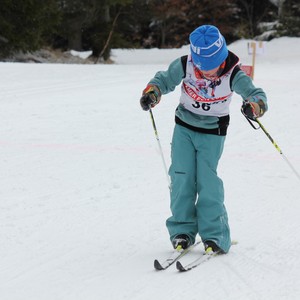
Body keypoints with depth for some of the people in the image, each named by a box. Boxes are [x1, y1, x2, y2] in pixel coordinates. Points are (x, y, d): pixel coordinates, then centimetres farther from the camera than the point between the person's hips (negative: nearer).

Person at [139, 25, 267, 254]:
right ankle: (182, 231, 7)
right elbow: (164, 80, -3)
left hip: (213, 133, -2)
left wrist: (254, 106, -49)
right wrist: (151, 92, -24)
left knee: (207, 180, -13)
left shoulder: (233, 75, -22)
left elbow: (257, 95, -25)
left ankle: (214, 236, -6)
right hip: (184, 128, 2)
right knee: (181, 177, -4)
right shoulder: (185, 65, -17)